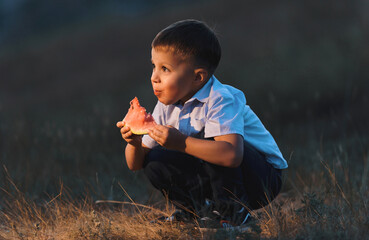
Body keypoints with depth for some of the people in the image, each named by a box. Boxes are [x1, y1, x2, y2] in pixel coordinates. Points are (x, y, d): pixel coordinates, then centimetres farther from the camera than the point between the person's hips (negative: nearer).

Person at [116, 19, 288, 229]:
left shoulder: (221, 100, -26)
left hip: (263, 177, -7)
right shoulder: (166, 106, -2)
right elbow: (135, 164, 2)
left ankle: (231, 211, -15)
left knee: (208, 140, -32)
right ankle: (197, 210, 6)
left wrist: (181, 142, -45)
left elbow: (232, 155, -44)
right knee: (154, 161, -11)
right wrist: (134, 143, -22)